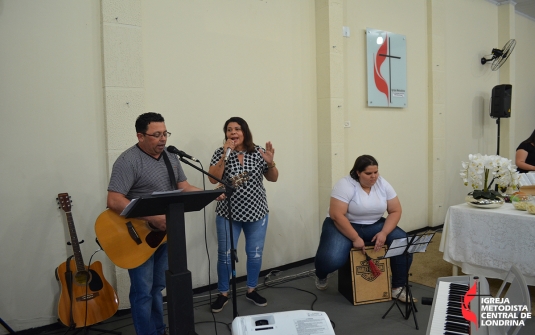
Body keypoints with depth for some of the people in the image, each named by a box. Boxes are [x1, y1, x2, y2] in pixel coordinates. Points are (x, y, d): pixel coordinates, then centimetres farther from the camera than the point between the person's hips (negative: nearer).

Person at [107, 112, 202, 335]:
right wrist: (151, 217, -29)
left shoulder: (171, 157, 6)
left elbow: (184, 188, 9)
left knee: (157, 287, 19)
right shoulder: (128, 161, -18)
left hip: (164, 232, 7)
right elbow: (114, 201, -26)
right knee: (143, 291, 3)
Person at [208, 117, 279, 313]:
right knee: (225, 255, 5)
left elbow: (273, 178, 3)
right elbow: (213, 179, -15)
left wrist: (270, 163, -17)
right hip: (228, 213, -1)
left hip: (256, 212, 2)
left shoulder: (258, 152, -2)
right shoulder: (220, 153, -4)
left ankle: (251, 290, 31)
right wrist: (225, 155, -24)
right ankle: (223, 294, 24)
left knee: (255, 253, 11)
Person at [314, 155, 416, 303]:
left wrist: (383, 233, -17)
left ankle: (398, 288, 0)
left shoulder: (383, 184, -4)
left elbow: (395, 211, -2)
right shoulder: (346, 185, -20)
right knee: (332, 259, -30)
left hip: (374, 225, 5)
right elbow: (337, 215, -25)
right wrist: (355, 238, -27)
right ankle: (321, 276, 8)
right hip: (344, 225, -5)